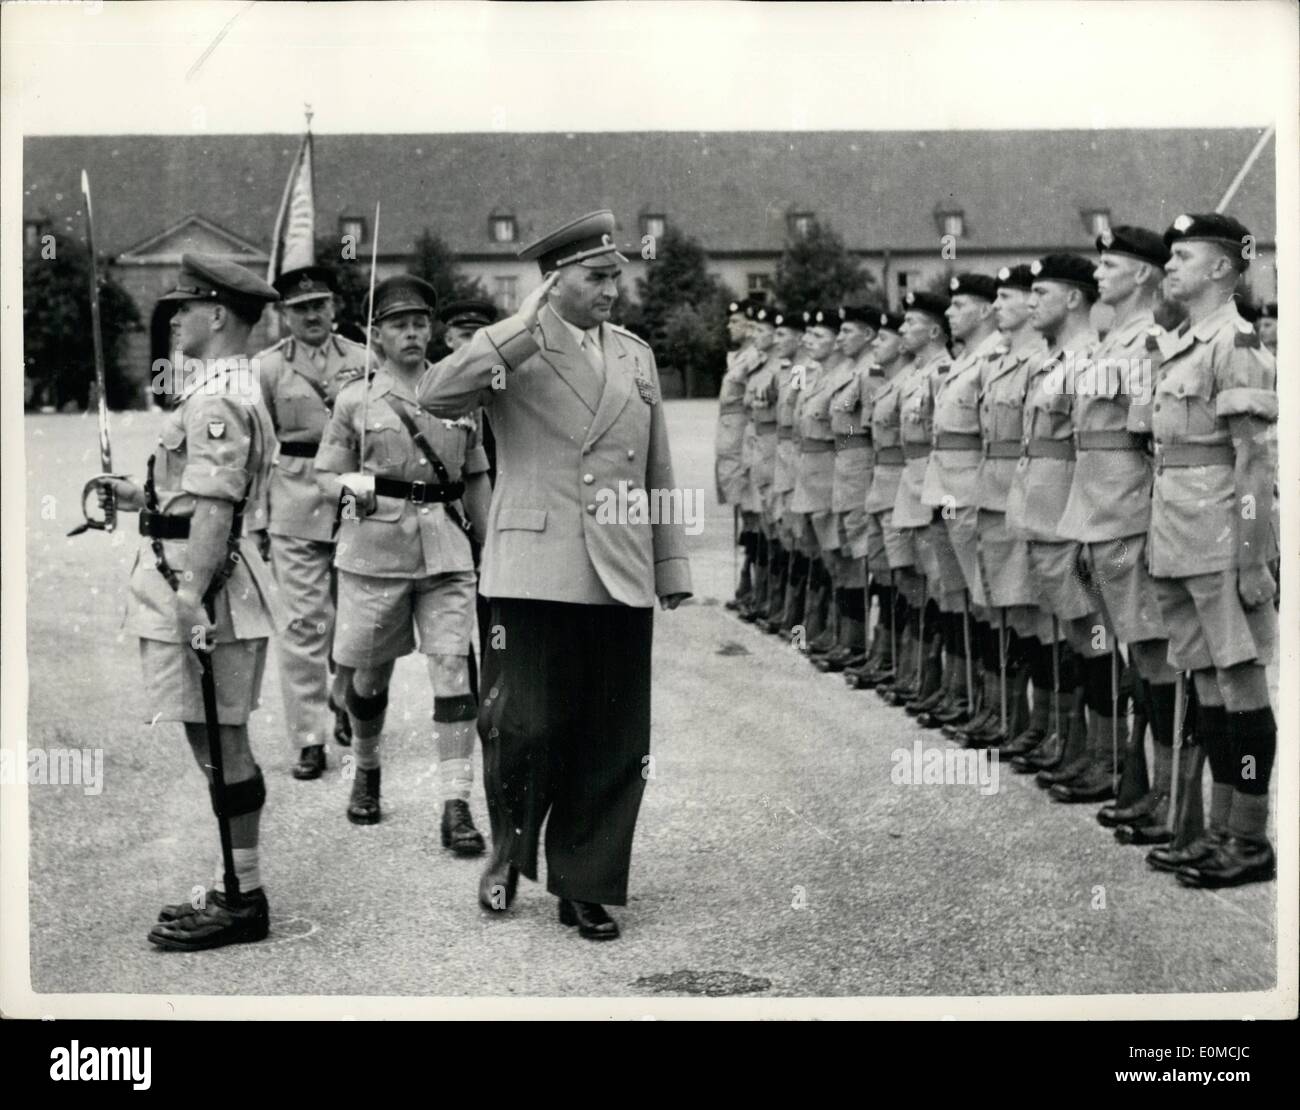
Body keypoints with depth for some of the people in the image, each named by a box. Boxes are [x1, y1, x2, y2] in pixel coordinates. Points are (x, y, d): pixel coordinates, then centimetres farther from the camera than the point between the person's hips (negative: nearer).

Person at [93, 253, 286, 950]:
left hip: (198, 585, -11)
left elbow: (214, 507, -24)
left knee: (220, 743, -4)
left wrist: (192, 596, -27)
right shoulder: (228, 391, 18)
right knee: (219, 743, 14)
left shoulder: (217, 403, -16)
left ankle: (243, 899, 3)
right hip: (190, 581, 11)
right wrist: (141, 498, 23)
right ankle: (236, 890, 22)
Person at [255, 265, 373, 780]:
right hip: (295, 506, -2)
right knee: (304, 621, -4)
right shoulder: (267, 367, 3)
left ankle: (343, 700, 35)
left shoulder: (364, 361, 5)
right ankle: (309, 739, 2)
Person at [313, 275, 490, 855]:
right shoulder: (355, 399, 3)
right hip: (375, 549, -1)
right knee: (368, 676, 11)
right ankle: (367, 770, 38)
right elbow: (324, 476, 6)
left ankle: (456, 806, -9)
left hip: (446, 552, 1)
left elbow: (477, 479, 15)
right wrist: (351, 485, -17)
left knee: (454, 670, -10)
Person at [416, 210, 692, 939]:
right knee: (528, 726, -6)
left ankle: (587, 887, 19)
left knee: (613, 743, 5)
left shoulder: (637, 356, 15)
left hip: (621, 578, 4)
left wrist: (673, 564, 15)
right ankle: (510, 851, 22)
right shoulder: (511, 353, 1)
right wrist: (526, 329, -19)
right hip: (537, 572, -4)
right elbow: (437, 397, -18)